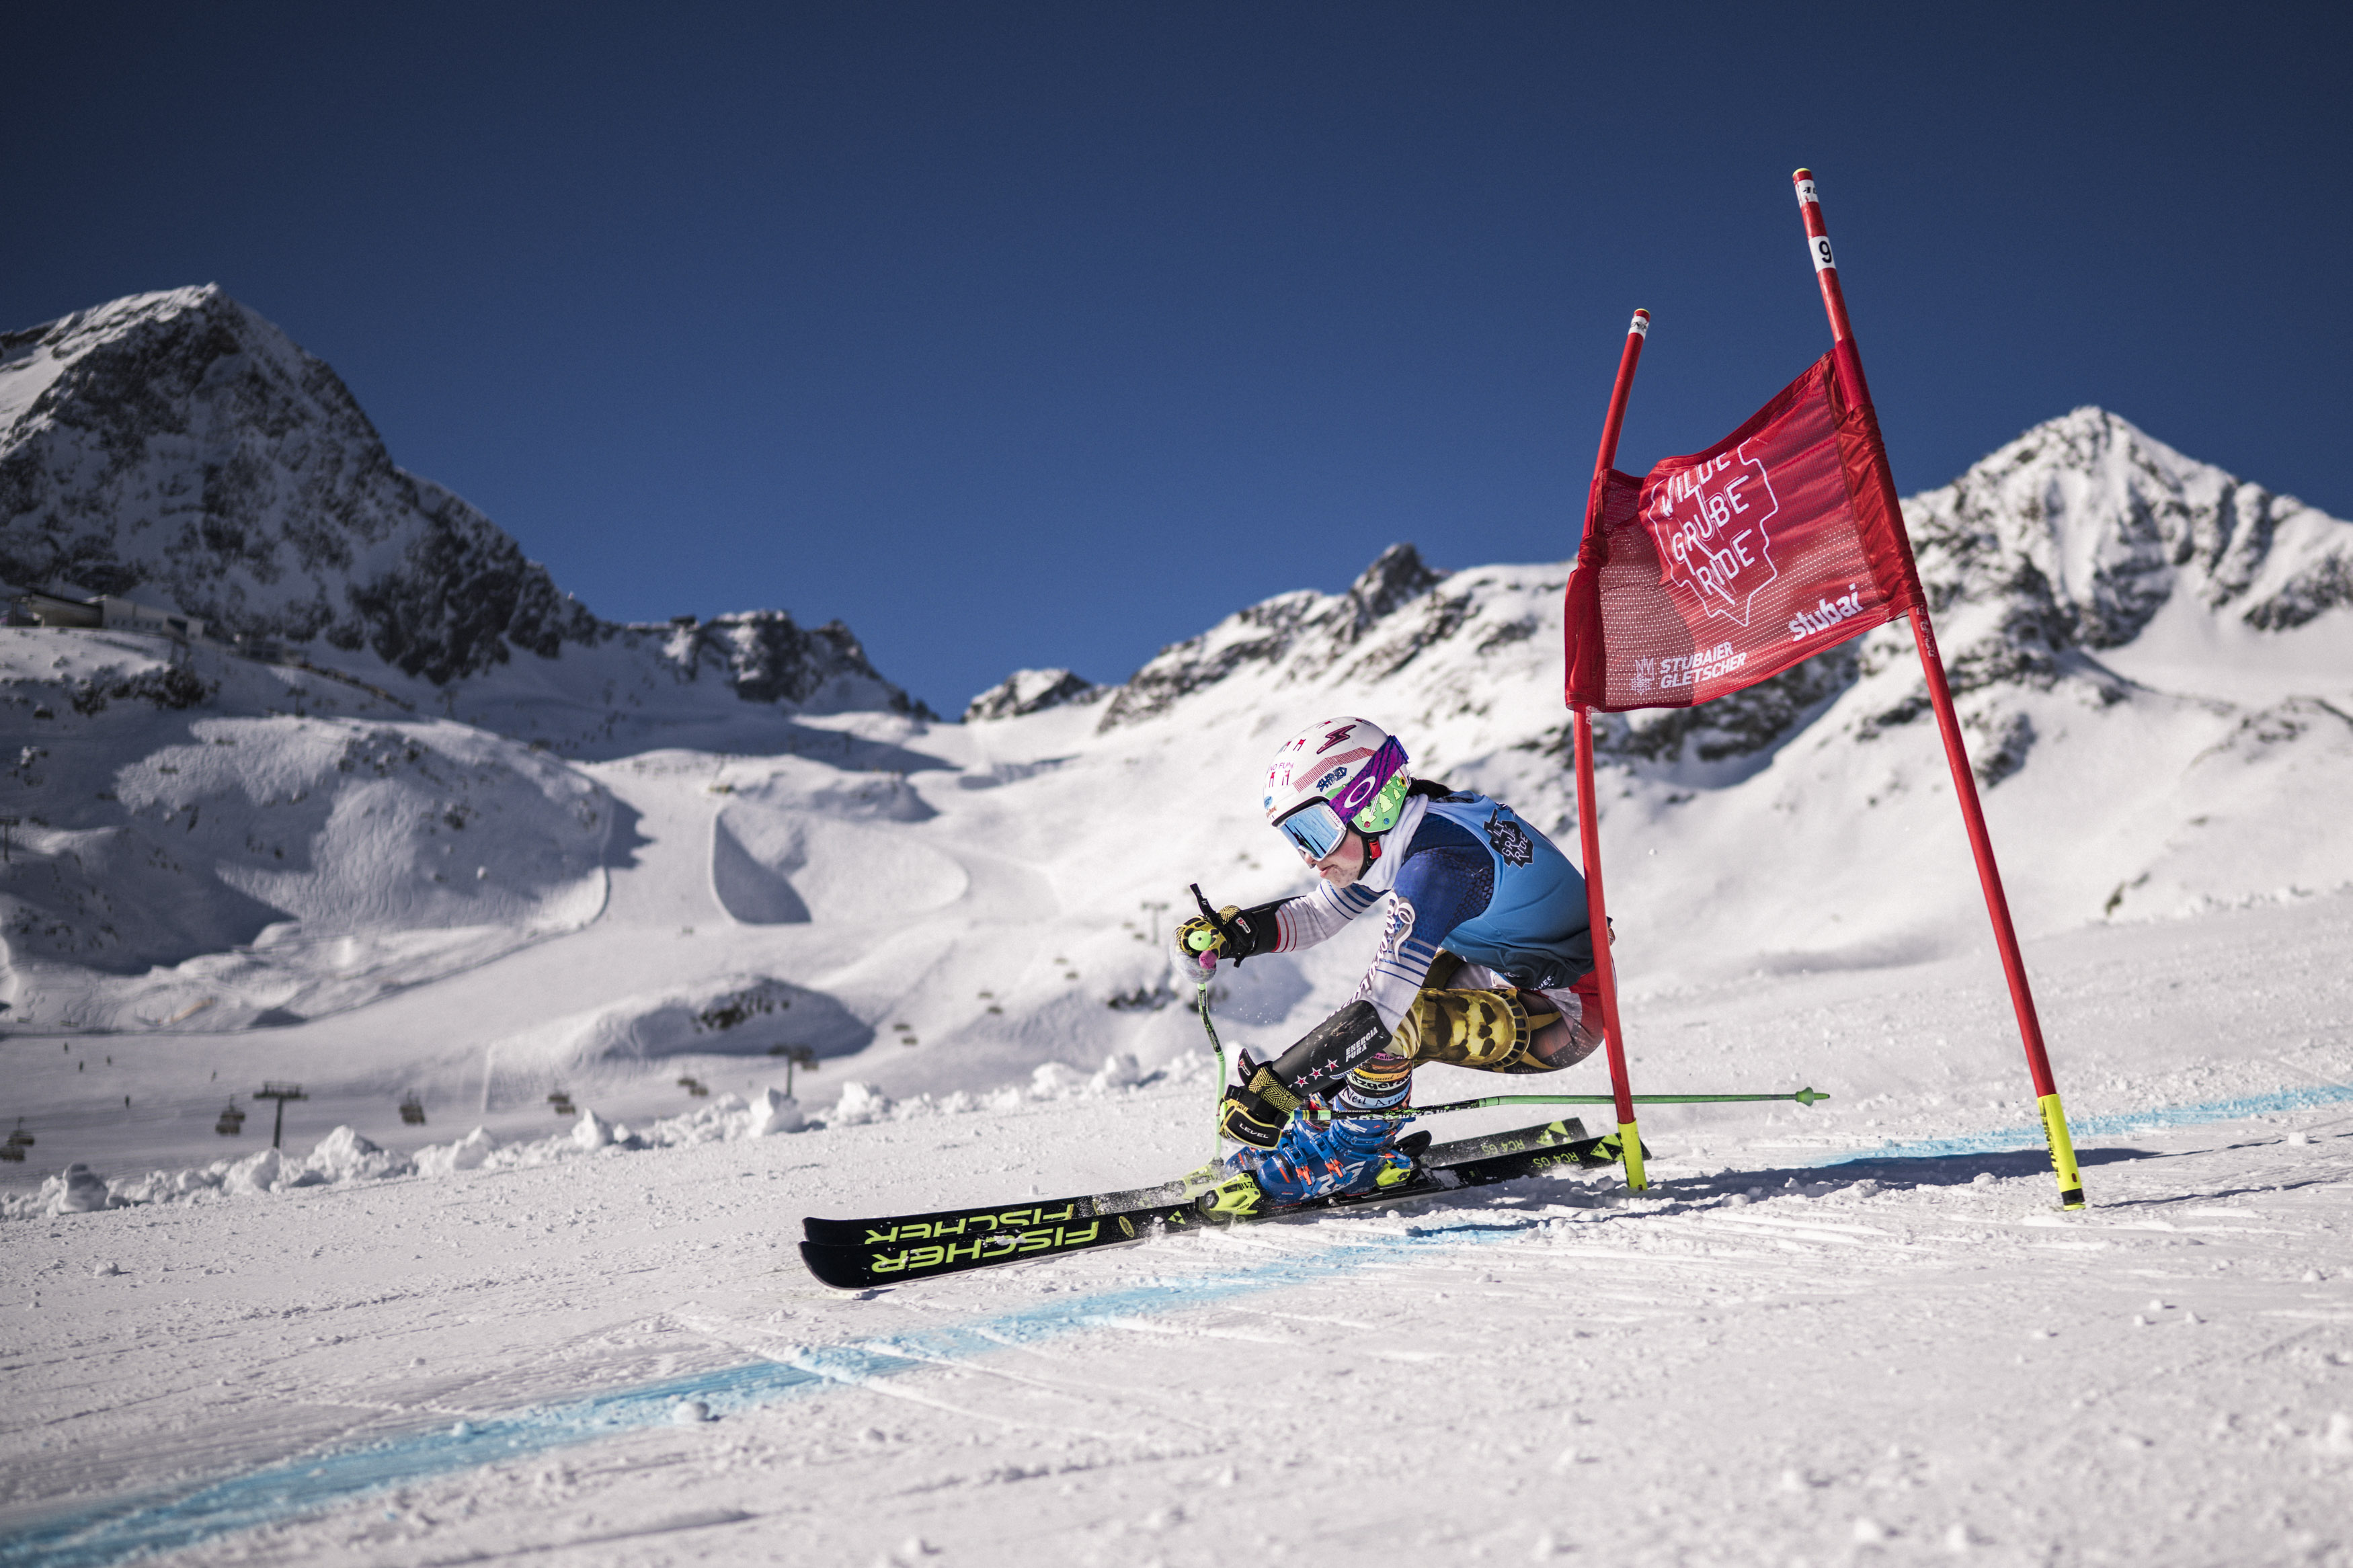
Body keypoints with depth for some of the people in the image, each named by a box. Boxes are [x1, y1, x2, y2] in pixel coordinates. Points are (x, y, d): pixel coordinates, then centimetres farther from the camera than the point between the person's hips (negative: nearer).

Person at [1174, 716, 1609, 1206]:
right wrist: (1231, 933, -7)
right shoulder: (1403, 830, -3)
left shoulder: (1437, 863, -30)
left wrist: (1272, 1091, -32)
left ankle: (1355, 1151, -1)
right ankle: (1322, 1125, 14)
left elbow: (1379, 1014, -34)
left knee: (1392, 1023, -24)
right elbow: (1318, 914, 10)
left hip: (1567, 1013, -10)